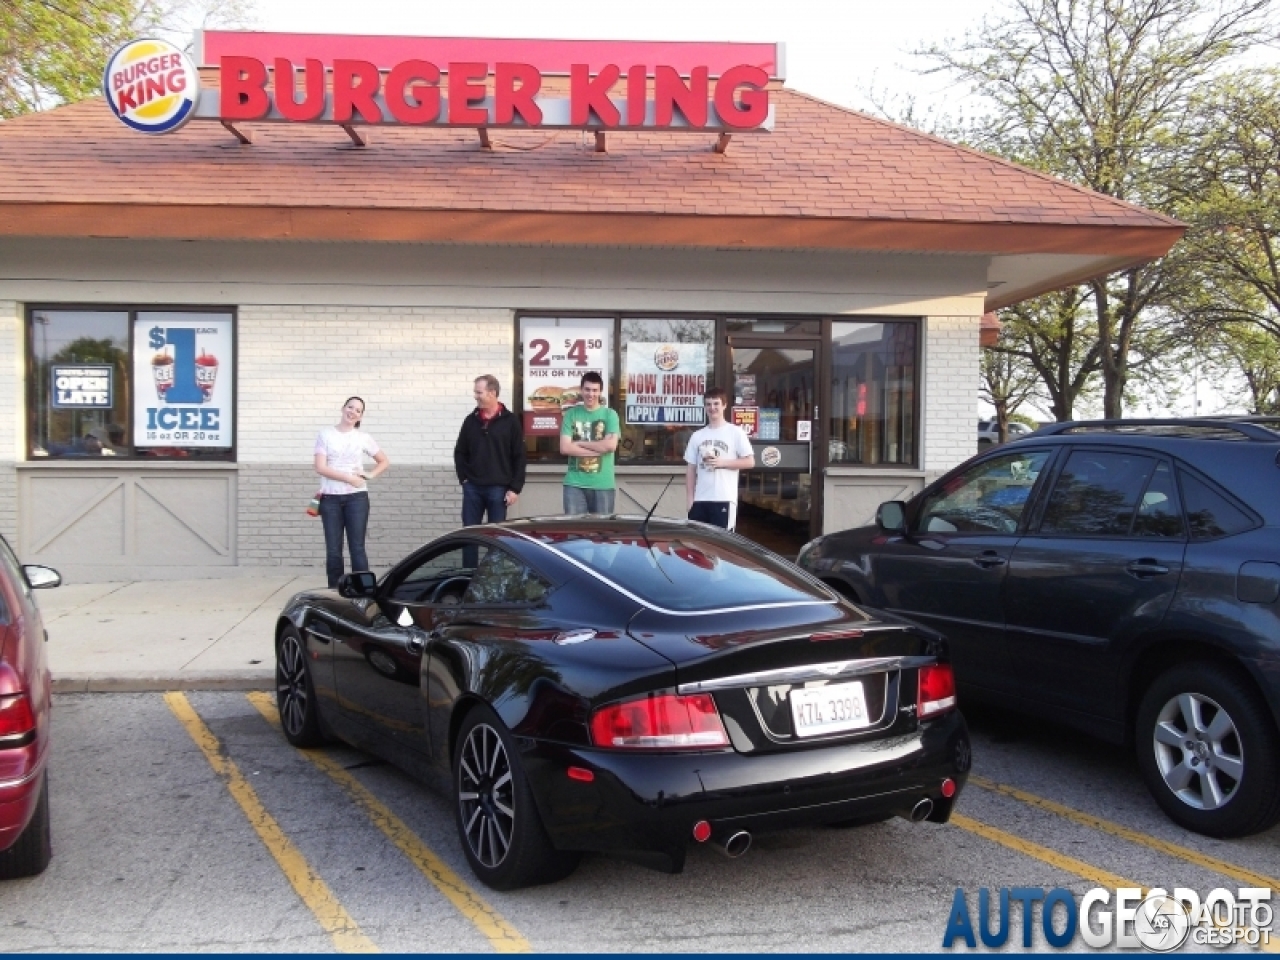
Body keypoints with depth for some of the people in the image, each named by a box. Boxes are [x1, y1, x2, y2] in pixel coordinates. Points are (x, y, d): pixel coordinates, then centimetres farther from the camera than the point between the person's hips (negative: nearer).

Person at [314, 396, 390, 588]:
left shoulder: (363, 438, 7)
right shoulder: (325, 434, 3)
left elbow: (384, 461, 16)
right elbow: (320, 468, -6)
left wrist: (370, 474, -3)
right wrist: (348, 478, -14)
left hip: (356, 498, 0)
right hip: (330, 498, 0)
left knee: (357, 548, -3)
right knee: (333, 550, 2)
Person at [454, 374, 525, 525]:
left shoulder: (510, 421, -2)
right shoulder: (471, 420, 7)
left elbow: (519, 457, -3)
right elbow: (460, 452, 14)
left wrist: (515, 488, -7)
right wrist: (463, 478, 3)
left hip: (498, 488, -3)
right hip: (472, 487, 3)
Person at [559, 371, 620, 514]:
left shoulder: (610, 414, 4)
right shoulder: (571, 414, 6)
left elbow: (611, 445, -10)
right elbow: (565, 448, -5)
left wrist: (579, 443, -7)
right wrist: (598, 449, -10)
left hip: (603, 485, 0)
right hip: (575, 484, 0)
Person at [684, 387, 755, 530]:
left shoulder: (736, 432, 0)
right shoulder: (697, 436, 12)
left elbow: (750, 462, -2)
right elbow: (691, 469, 13)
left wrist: (723, 462, -12)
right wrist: (690, 499, 6)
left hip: (724, 499, -4)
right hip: (700, 499, 5)